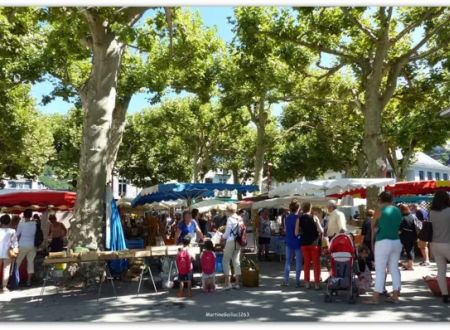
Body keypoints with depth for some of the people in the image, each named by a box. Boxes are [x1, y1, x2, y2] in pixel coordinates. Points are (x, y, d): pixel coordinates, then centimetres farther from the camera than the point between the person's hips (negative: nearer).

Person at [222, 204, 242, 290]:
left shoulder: (230, 219, -11)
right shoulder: (240, 219, 6)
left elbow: (227, 233, -11)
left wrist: (222, 237, 9)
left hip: (231, 242, -6)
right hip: (238, 242, 6)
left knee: (226, 261, 3)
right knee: (236, 261, 11)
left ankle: (228, 283, -1)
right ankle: (237, 283, 13)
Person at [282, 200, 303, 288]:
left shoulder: (287, 218, 5)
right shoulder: (298, 218, -13)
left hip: (289, 242, 5)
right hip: (297, 242, -5)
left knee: (288, 261, 10)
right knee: (298, 262, 3)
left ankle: (286, 281, 10)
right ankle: (297, 281, 5)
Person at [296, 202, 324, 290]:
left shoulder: (299, 219, -1)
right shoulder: (314, 218, -7)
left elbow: (296, 233, -3)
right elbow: (321, 231, -12)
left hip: (304, 243, 3)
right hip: (314, 243, -2)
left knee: (306, 263, 12)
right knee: (316, 263, 5)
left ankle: (307, 283, 14)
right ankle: (317, 283, 5)